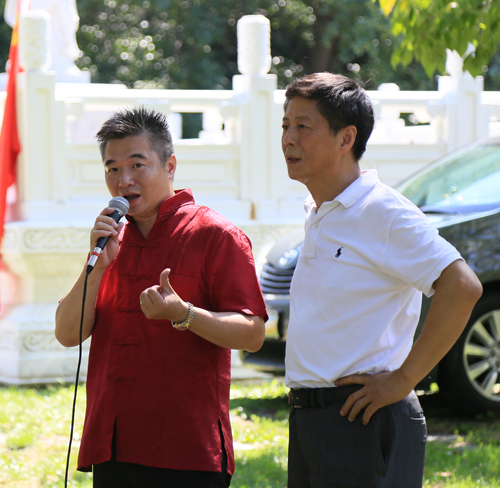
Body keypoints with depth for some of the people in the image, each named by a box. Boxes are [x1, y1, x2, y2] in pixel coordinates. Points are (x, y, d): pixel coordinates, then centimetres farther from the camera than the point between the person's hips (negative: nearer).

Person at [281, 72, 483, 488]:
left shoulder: (383, 212, -13)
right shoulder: (318, 216, 15)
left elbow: (462, 287, -22)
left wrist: (403, 380, -19)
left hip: (363, 423, -9)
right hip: (307, 419, 9)